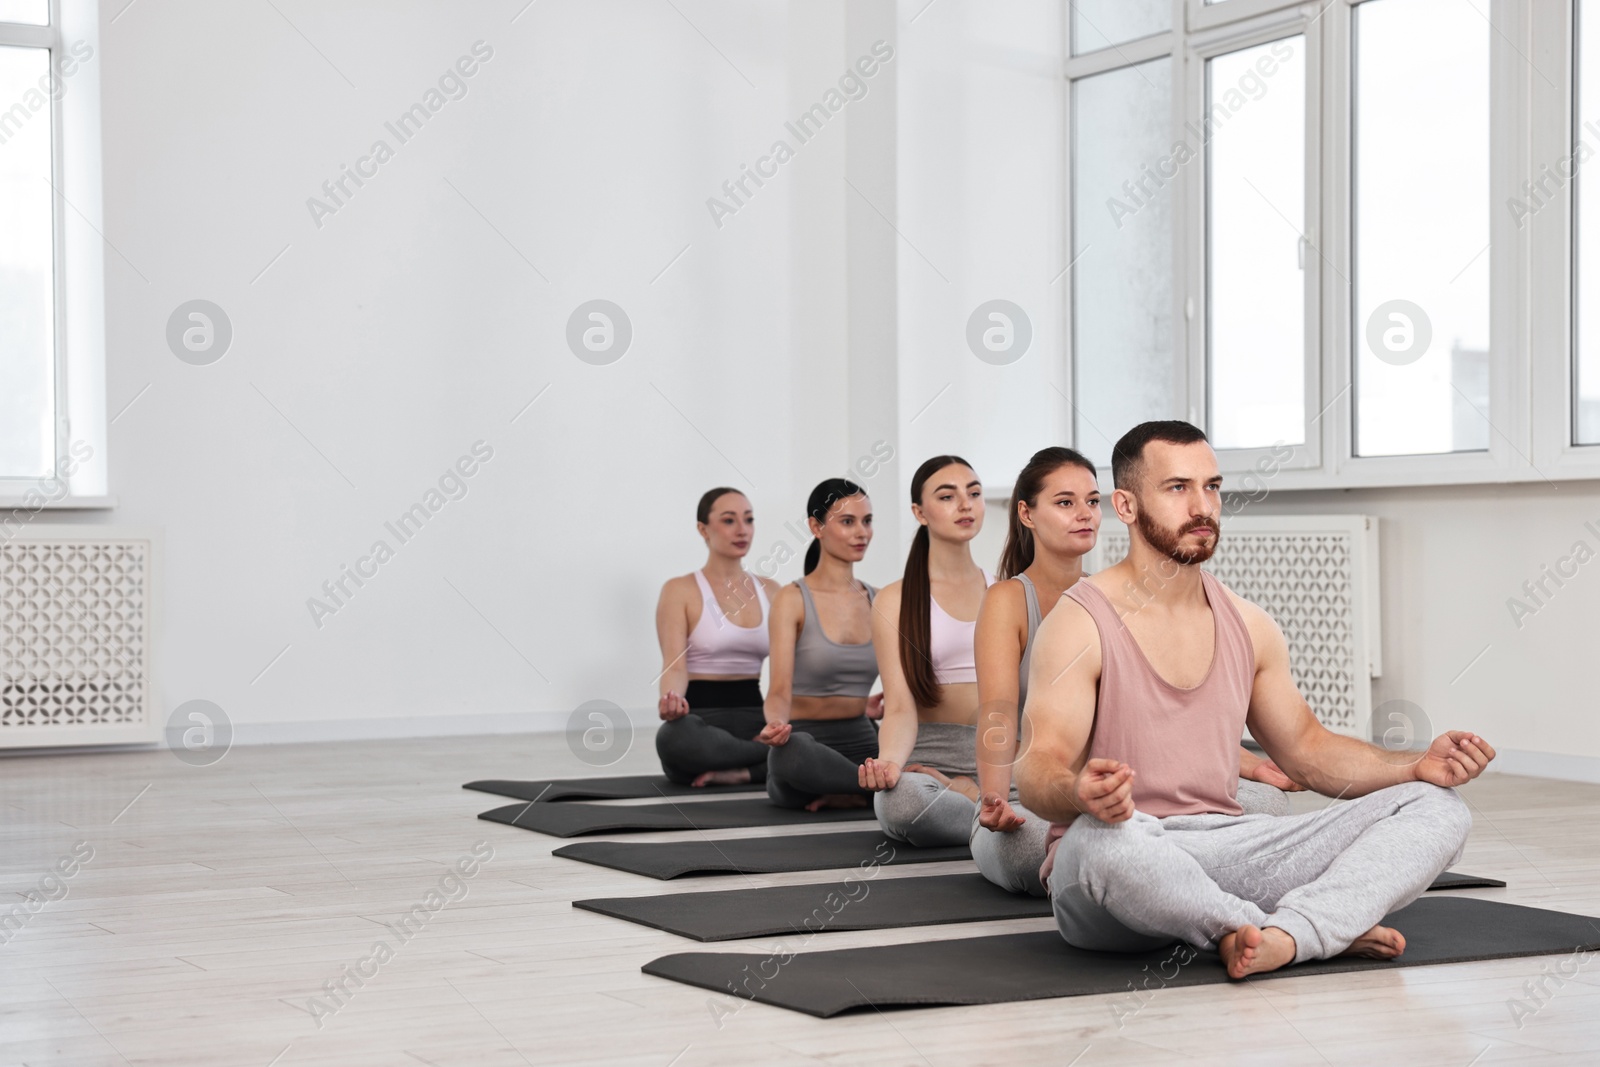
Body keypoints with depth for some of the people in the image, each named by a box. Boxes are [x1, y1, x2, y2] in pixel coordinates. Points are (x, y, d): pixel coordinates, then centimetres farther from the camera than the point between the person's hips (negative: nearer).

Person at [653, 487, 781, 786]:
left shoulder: (770, 590, 14)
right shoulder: (680, 591, -1)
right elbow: (675, 665, -12)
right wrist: (671, 701, -36)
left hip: (755, 718, 4)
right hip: (702, 718, -4)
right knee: (674, 738, -42)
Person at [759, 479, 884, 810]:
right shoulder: (793, 599, -4)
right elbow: (780, 689, -14)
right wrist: (776, 724, -35)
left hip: (863, 742, 4)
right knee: (792, 750, -42)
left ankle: (848, 794, -7)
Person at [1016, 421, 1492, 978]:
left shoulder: (1248, 626, 13)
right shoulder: (1080, 624, -7)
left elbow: (1306, 749, 21)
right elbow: (1039, 766, -15)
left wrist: (1417, 765, 3)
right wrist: (1078, 793, -41)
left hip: (1227, 847, 6)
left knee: (1436, 807, -8)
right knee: (1100, 837, -43)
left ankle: (1285, 936, -36)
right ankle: (1332, 929, -27)